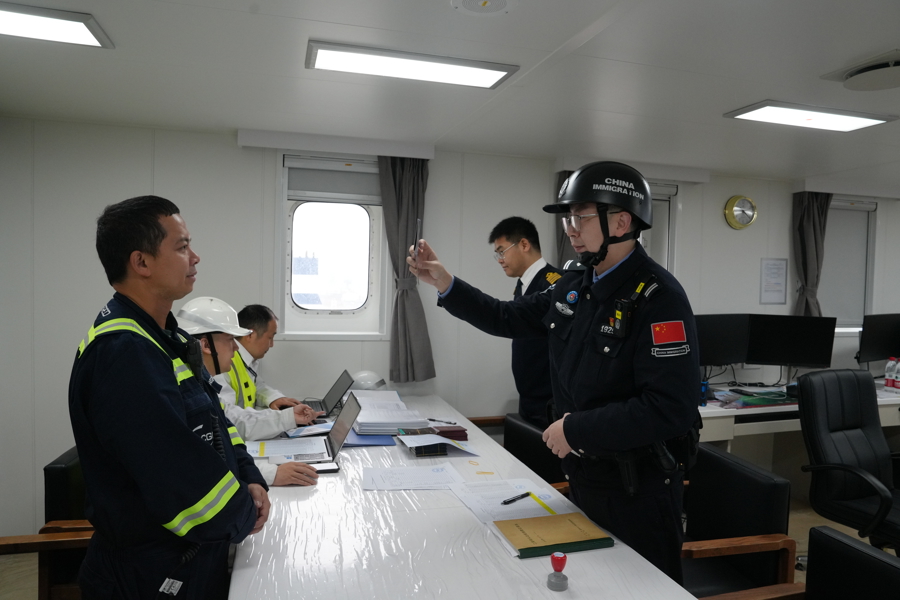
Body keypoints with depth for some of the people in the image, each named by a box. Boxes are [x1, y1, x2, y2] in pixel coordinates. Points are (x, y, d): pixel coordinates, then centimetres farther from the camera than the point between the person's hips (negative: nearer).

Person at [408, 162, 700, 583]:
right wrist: (445, 284, 2)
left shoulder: (658, 297, -22)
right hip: (582, 478, 8)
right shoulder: (572, 288, 2)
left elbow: (671, 409, -29)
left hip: (637, 490, -7)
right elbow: (507, 319, 12)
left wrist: (575, 430, -23)